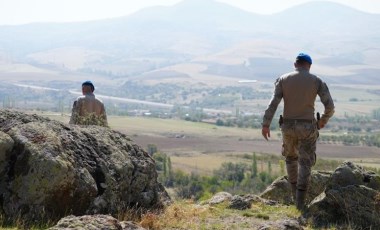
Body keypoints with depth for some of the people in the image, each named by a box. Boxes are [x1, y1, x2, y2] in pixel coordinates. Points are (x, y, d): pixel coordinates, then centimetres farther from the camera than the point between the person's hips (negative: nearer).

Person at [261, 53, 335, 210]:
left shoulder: (283, 80, -1)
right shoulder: (317, 81, -3)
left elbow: (273, 103, -12)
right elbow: (330, 106, -8)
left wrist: (265, 125, -15)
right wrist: (323, 121, 12)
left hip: (288, 126, 2)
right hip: (307, 128, -2)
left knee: (291, 157, 26)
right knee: (305, 163, 6)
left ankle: (295, 193, 30)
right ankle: (300, 201, -3)